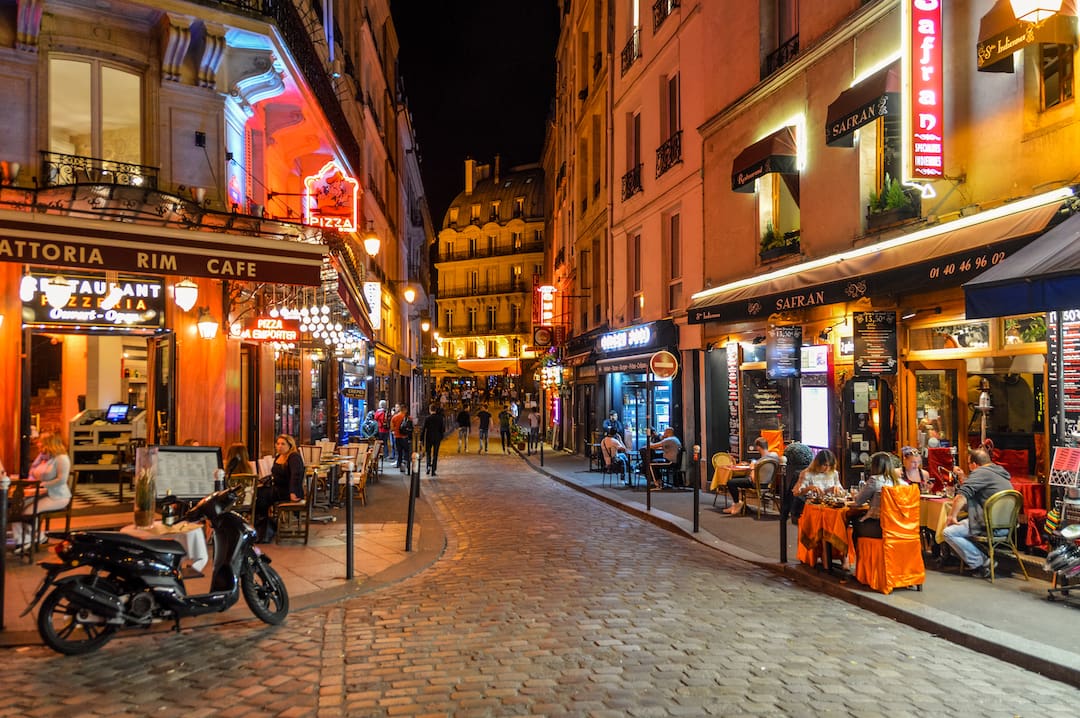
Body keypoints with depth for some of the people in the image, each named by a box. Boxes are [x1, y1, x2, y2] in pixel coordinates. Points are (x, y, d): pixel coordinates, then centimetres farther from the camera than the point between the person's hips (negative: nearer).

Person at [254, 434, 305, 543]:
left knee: (261, 497, -19)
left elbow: (296, 475, -26)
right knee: (257, 492, -9)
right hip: (277, 489, 8)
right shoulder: (278, 457, 15)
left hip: (288, 492, -8)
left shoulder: (294, 457, -13)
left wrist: (293, 493, -35)